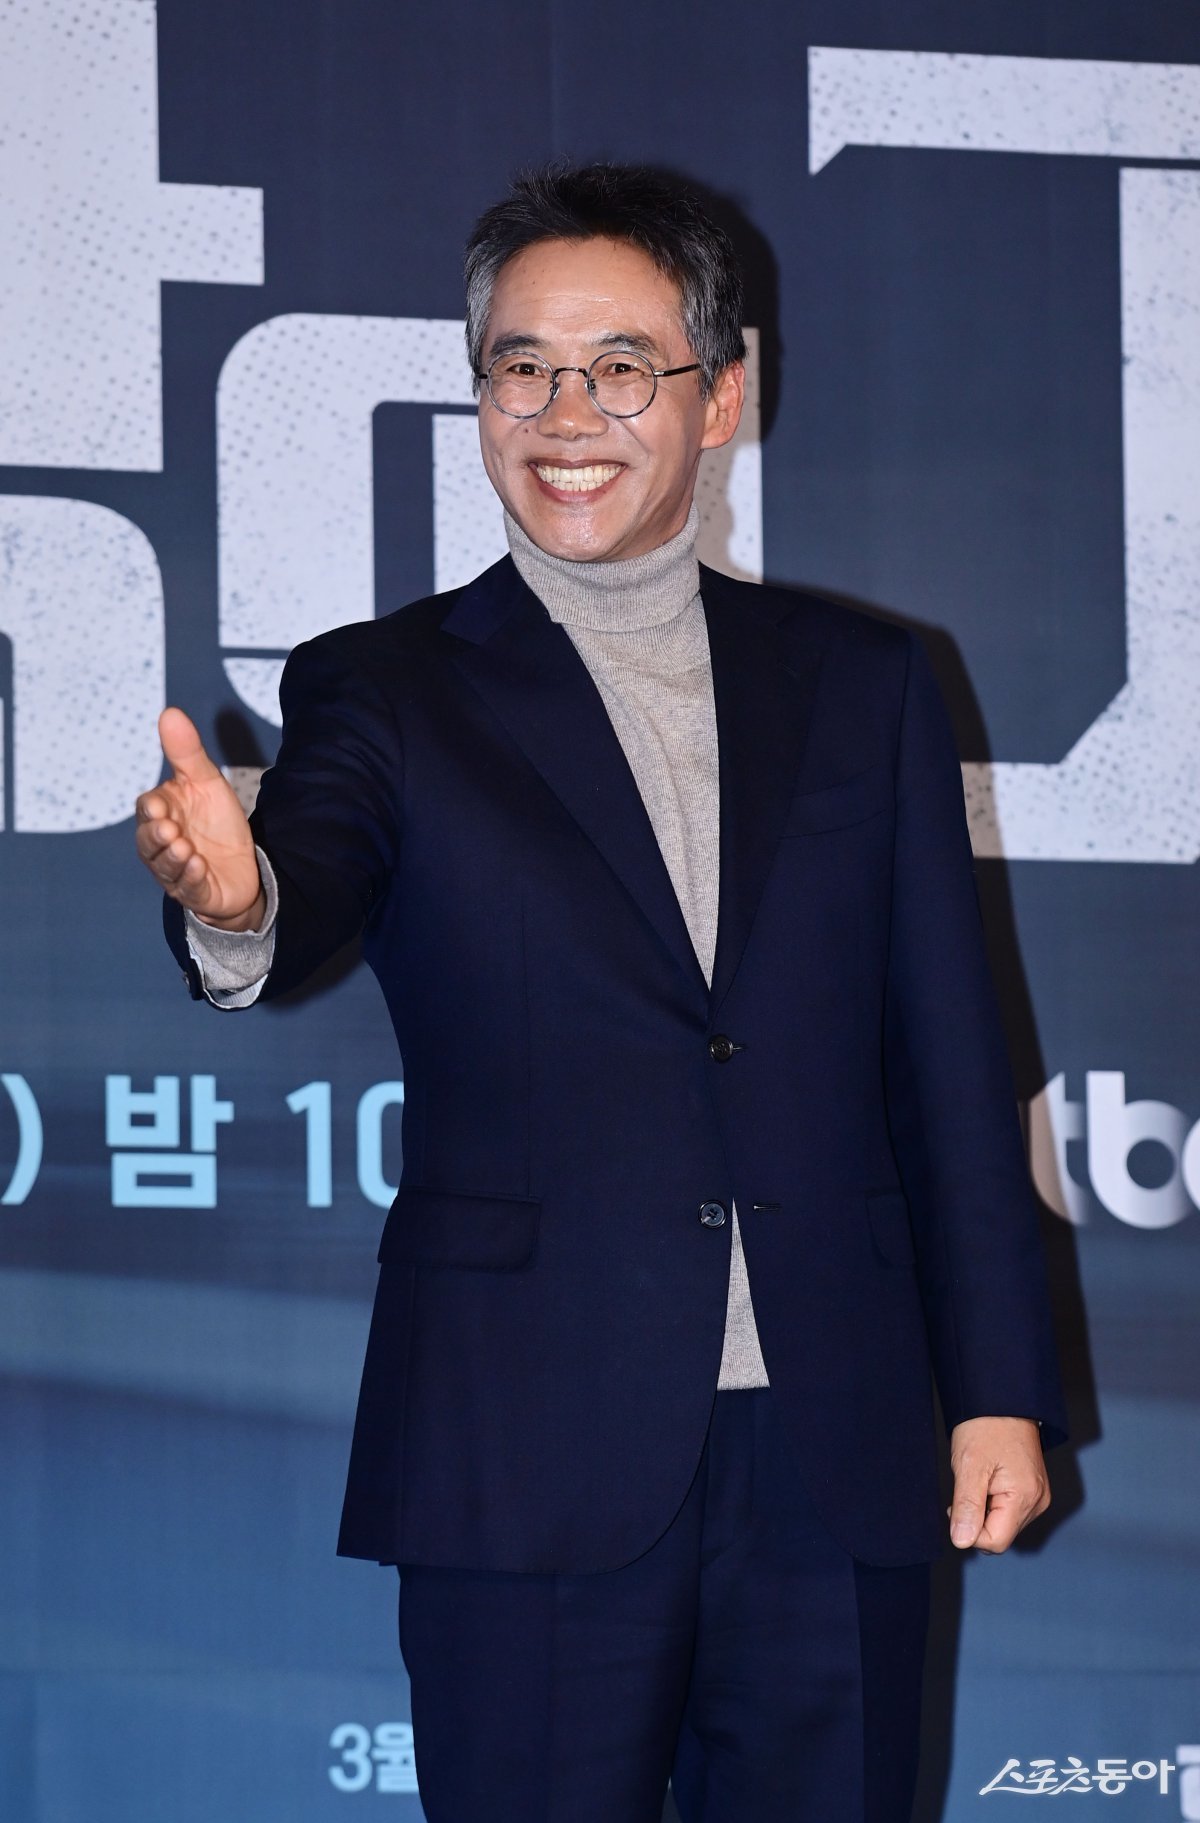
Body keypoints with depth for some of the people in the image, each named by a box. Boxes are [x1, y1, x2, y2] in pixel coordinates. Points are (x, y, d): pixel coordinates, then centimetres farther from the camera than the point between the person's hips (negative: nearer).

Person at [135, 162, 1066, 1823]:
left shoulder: (861, 684, 11)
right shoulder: (387, 692, 5)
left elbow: (950, 1059, 12)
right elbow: (311, 895, -16)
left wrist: (999, 1389, 7)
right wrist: (231, 906, -41)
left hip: (834, 1456, 2)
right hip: (537, 1462, -2)